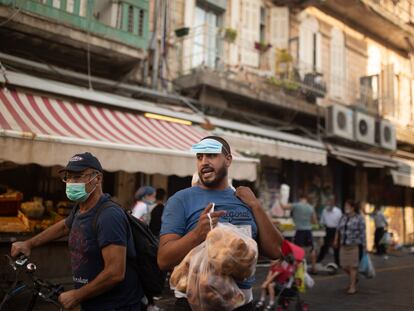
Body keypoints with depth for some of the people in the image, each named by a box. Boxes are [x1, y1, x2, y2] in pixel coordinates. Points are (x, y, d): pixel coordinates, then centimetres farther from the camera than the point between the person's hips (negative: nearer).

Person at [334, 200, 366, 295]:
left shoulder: (359, 218, -5)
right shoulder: (343, 217, 9)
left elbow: (362, 232, -7)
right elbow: (338, 229, 15)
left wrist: (364, 244, -10)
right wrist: (336, 240, 13)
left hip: (354, 245, -5)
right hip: (344, 245, 5)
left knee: (353, 266, -2)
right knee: (344, 265, 7)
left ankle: (352, 286, 10)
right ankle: (353, 278, 35)